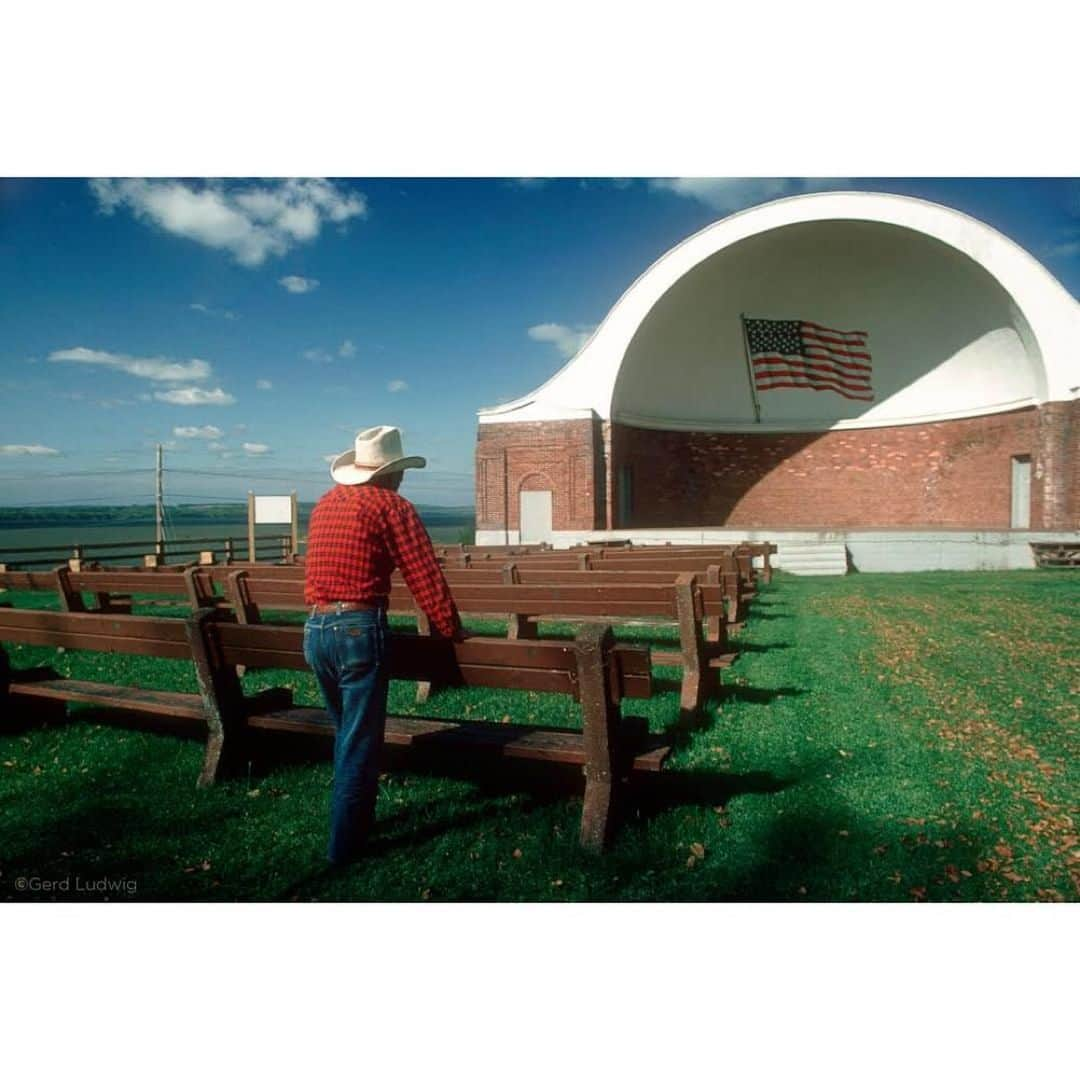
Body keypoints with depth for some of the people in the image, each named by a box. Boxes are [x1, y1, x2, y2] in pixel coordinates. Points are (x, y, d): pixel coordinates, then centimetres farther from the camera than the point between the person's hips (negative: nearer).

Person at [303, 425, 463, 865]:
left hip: (315, 629, 7)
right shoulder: (392, 506, -6)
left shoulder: (324, 504, 14)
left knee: (346, 732, 23)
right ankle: (345, 844, 14)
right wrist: (452, 629, 2)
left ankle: (356, 819, 36)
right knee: (360, 743, 5)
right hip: (359, 630, -7)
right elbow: (426, 577, -8)